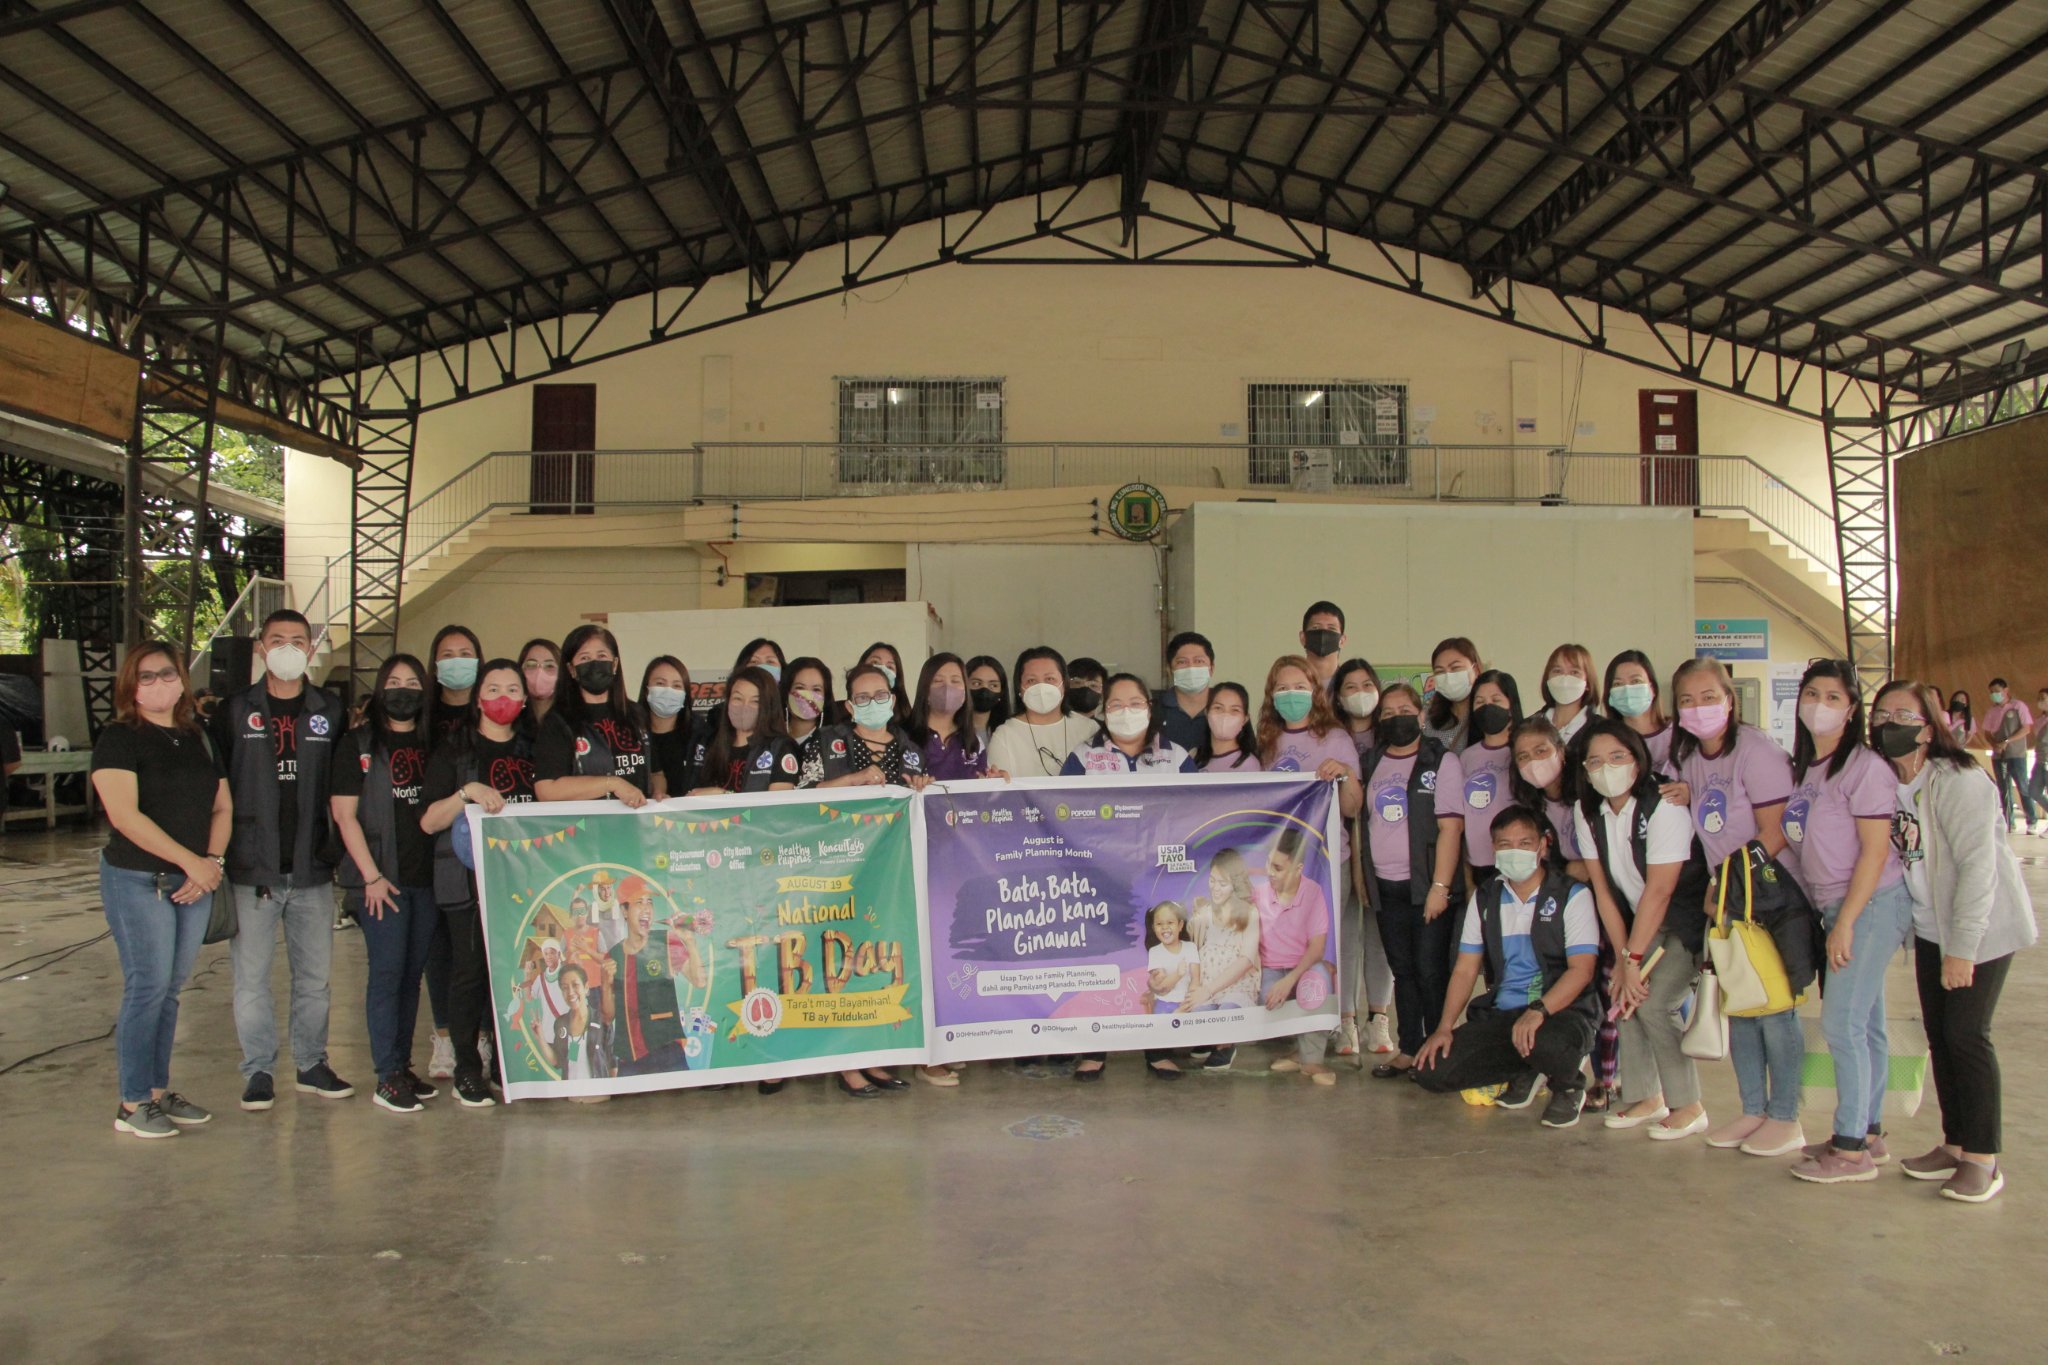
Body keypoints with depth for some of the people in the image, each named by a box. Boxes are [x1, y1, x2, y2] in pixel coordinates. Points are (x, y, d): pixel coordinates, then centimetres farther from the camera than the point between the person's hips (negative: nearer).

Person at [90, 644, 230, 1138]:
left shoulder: (200, 737, 12)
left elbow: (222, 806, 13)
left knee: (171, 989, 11)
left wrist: (213, 861, -3)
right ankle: (132, 1104, 4)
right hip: (137, 881, -5)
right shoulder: (119, 739, -6)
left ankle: (160, 1090, 20)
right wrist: (190, 860, -16)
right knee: (148, 987, -5)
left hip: (195, 882, 5)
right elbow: (125, 815, -16)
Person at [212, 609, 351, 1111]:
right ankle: (259, 1070, 16)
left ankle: (312, 1063, 22)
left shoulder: (331, 711, 6)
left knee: (314, 975, 9)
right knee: (251, 976, 4)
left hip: (313, 870, 2)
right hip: (251, 870, -1)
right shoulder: (234, 711, 2)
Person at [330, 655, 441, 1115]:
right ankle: (388, 1077, -1)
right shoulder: (358, 744, 0)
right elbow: (344, 814, -4)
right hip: (382, 878, -4)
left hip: (427, 877, 4)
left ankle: (403, 1066, 17)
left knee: (413, 971, 8)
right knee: (387, 970, -5)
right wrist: (371, 875, -9)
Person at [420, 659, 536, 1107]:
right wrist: (468, 792, -19)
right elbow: (428, 821, -5)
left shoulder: (533, 750, 16)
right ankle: (468, 1071, 8)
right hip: (471, 880, -3)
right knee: (471, 971, -2)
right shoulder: (453, 751, 3)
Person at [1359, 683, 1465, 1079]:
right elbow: (1361, 821, 17)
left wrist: (1440, 886, -16)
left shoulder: (1442, 761, -4)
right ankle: (1409, 1050, 17)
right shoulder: (1370, 764, 12)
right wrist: (1362, 876, 9)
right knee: (1402, 971, 10)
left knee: (1430, 971, -2)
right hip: (1385, 887, 5)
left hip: (1427, 885, -5)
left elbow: (1451, 826, -10)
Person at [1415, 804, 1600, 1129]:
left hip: (1560, 1010, -5)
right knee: (1431, 1070, -13)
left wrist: (1538, 1011, -29)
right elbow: (1465, 969, 9)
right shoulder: (1484, 898, 10)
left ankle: (1568, 1086, -2)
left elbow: (1581, 970, -13)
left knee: (1545, 1043, -41)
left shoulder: (1572, 895, -4)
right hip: (1501, 1014, 5)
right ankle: (1523, 1073, 12)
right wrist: (1444, 1027, -4)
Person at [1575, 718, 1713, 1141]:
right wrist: (1622, 959, -10)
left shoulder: (1664, 806, -24)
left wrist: (1633, 959, -20)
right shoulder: (1586, 812, -5)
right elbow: (1602, 888, -5)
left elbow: (1659, 890, -24)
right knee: (1622, 997, -7)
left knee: (1653, 1005, -16)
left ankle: (1688, 1107, 1)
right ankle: (1645, 1097, 11)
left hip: (1689, 920, -6)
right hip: (1640, 922, 6)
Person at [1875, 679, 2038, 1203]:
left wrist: (1962, 947, -24)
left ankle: (1983, 1159, 5)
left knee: (1966, 1035, -7)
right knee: (1938, 1035, 9)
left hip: (1983, 925, -7)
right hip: (1931, 929, 7)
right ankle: (1955, 1143, 21)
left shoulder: (1957, 781, -21)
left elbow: (1978, 864, -23)